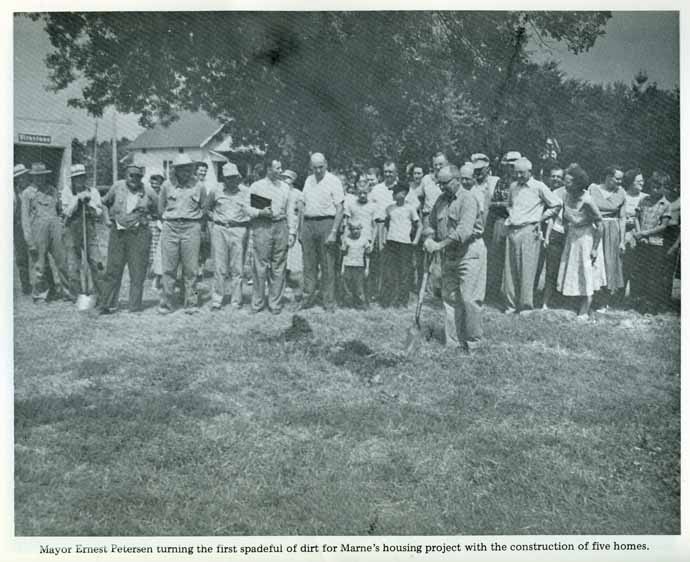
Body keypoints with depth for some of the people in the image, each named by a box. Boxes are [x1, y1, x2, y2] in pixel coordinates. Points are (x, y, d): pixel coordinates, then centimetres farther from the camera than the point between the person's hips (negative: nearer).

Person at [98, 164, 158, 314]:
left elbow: (156, 213, 12)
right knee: (113, 270, 2)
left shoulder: (148, 192, -1)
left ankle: (135, 307, 9)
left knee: (137, 272, 0)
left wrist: (144, 218, 3)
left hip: (139, 233, -1)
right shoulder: (117, 187, 3)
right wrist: (112, 218, 14)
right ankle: (106, 304, 8)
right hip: (117, 232, 1)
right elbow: (105, 202, 19)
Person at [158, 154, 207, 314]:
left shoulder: (198, 186, 4)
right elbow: (160, 208, 17)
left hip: (191, 228, 0)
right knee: (168, 268, -1)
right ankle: (165, 304, 6)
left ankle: (191, 303, 8)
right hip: (170, 227, 1)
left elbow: (204, 208, 16)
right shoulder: (167, 185, 5)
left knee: (191, 268, 0)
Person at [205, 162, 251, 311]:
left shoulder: (245, 191, 6)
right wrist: (215, 218, 8)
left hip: (239, 230, 0)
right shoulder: (216, 190, 8)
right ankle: (217, 300, 6)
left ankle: (236, 301, 7)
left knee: (237, 268, 0)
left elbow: (250, 212, 7)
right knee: (219, 268, -1)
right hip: (220, 230, 0)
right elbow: (206, 209, 20)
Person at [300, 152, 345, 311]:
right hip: (308, 223, 5)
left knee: (328, 265, -2)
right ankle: (308, 297, 13)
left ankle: (329, 302, 3)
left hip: (326, 222, -5)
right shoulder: (308, 180, 15)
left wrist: (333, 232, -14)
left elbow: (339, 209, -7)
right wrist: (302, 229, 10)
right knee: (309, 264, 6)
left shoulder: (333, 181, -3)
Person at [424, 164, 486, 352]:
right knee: (449, 298, 6)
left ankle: (473, 342, 5)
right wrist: (429, 238, -6)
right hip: (448, 255, 7)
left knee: (469, 299, -7)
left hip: (469, 253, -7)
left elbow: (463, 231, -25)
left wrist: (439, 245, -25)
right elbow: (431, 224, 17)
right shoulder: (441, 200, 10)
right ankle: (453, 342, 12)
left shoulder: (468, 199, -14)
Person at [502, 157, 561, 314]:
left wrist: (540, 219, 1)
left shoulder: (539, 187, -1)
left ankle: (526, 305, 2)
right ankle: (511, 304, 11)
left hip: (529, 230, -5)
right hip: (512, 230, 5)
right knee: (510, 268, 4)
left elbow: (556, 206, 3)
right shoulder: (513, 186, 14)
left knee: (527, 269, -5)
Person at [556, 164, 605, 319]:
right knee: (570, 273, 11)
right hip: (571, 238, 6)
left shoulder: (587, 201, -26)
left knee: (586, 277, 3)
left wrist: (595, 248, -18)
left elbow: (599, 225, -20)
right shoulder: (566, 196, -7)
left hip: (586, 238, -6)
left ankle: (584, 313, 10)